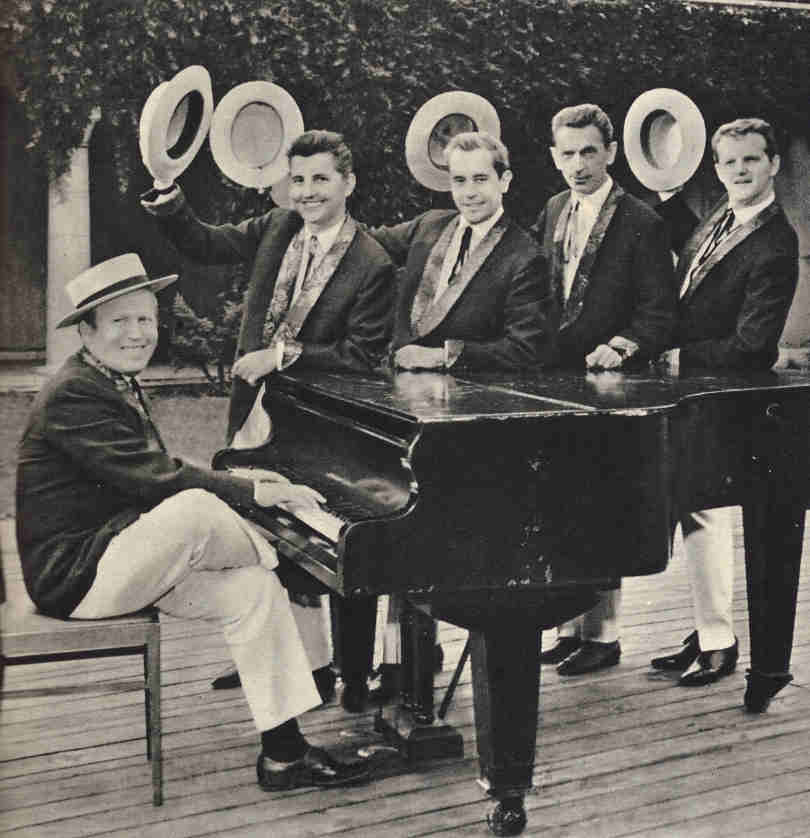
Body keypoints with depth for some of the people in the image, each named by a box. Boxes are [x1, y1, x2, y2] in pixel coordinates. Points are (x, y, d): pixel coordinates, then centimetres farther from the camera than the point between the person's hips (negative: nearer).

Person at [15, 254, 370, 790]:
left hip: (122, 562, 9)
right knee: (193, 509, -34)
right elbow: (153, 479, -27)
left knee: (253, 592, -8)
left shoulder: (119, 386, 14)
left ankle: (283, 754, -6)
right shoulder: (73, 395, -18)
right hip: (76, 575, -9)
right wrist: (254, 493, -23)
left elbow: (156, 472, 18)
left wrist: (238, 479, 4)